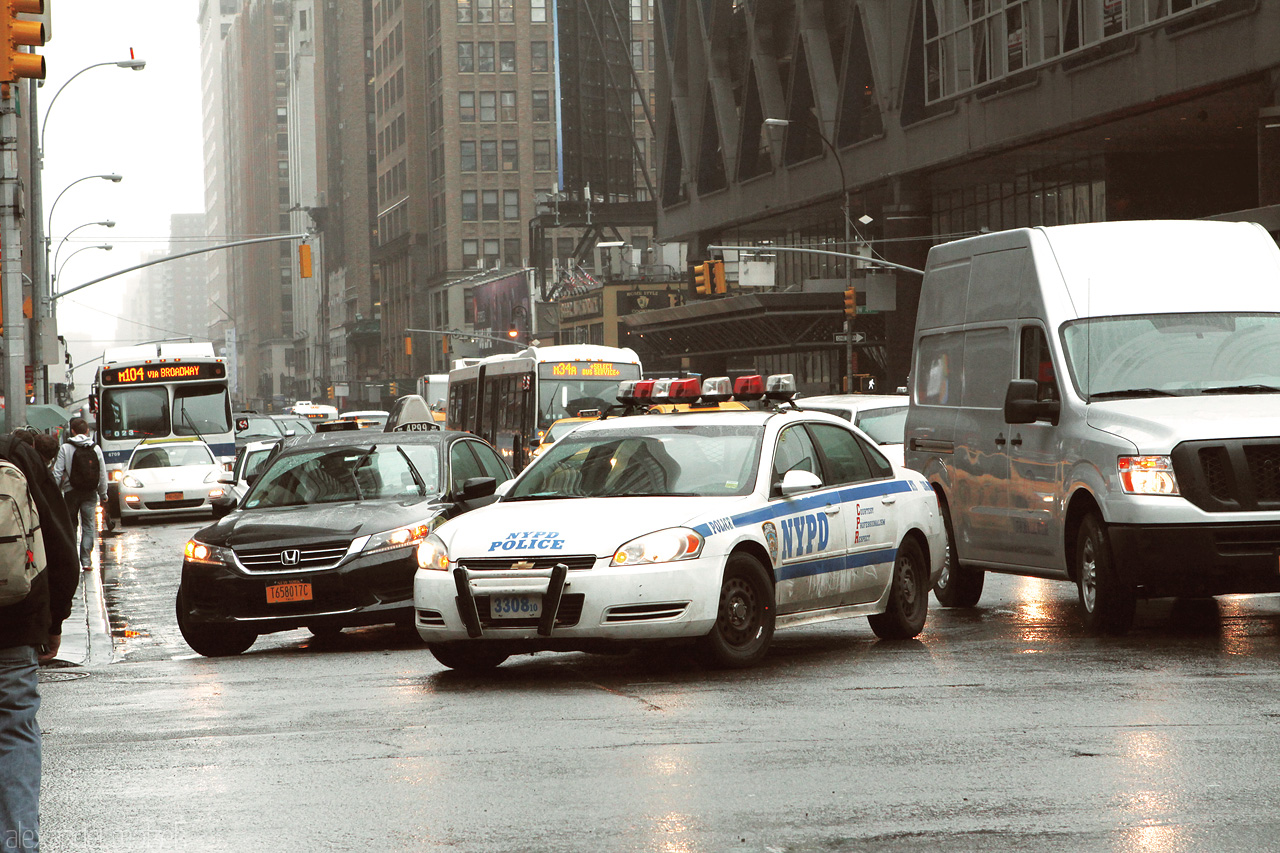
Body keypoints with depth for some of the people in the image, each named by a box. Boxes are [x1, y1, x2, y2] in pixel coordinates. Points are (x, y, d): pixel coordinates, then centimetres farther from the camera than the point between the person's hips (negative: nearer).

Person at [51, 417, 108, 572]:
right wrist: (103, 494, 13)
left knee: (71, 525, 12)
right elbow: (103, 474, 4)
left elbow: (57, 472, -7)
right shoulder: (96, 448, 1)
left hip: (71, 491, -1)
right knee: (88, 527, 3)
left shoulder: (65, 448, -4)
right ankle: (86, 560, -5)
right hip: (90, 493, 1)